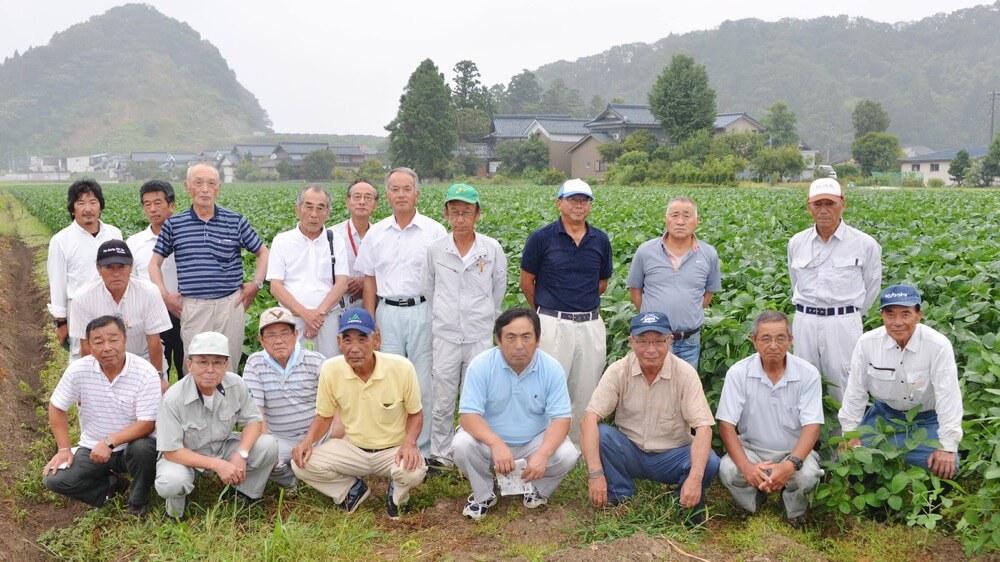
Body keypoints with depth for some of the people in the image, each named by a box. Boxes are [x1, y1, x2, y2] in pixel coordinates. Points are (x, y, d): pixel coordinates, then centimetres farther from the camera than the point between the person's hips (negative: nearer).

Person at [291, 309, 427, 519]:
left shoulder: (401, 368, -19)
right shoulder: (330, 369, -13)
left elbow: (415, 414, -4)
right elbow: (324, 417, 3)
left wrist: (409, 442, -24)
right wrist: (308, 440, -16)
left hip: (394, 449, -2)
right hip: (351, 448, 3)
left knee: (414, 471, -34)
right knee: (302, 464, -19)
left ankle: (396, 493, 5)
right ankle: (353, 489, 9)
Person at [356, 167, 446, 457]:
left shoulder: (434, 231, 0)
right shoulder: (376, 233, 9)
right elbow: (369, 280, 12)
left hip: (422, 311, -3)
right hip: (387, 312, 3)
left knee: (423, 384, 0)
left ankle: (422, 450, 9)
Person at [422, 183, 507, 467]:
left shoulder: (492, 249, -3)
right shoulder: (435, 250, -1)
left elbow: (499, 290, 10)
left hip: (480, 337, 0)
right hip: (446, 336, 1)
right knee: (442, 403, 6)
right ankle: (440, 455, 19)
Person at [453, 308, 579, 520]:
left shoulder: (552, 368, -12)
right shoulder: (481, 365, -16)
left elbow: (561, 418, -14)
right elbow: (468, 415, -21)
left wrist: (543, 454, -33)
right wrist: (496, 444, -39)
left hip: (535, 442, 1)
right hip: (489, 441, -1)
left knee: (567, 455, -26)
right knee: (462, 445, -30)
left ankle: (538, 491, 8)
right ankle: (483, 495, 1)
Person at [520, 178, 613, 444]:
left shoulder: (600, 241, 7)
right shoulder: (542, 238, -4)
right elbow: (527, 281, 5)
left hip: (591, 325, 4)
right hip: (553, 324, -3)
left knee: (585, 393, 11)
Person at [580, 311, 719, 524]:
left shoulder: (685, 373, -13)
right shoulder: (618, 371, -12)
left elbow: (703, 427, -20)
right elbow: (591, 418, -19)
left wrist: (695, 477, -35)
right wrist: (595, 473, -32)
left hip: (672, 456, -1)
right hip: (629, 453, 1)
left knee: (710, 463, -29)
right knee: (599, 435, -27)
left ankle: (689, 504, 4)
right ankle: (621, 499, -6)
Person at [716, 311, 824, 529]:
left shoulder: (808, 374, -9)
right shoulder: (738, 373, -10)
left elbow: (812, 427, -13)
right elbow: (726, 425, -12)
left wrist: (790, 464, -32)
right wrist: (746, 467, -29)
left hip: (794, 452, 0)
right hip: (751, 449, 0)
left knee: (807, 475, -32)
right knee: (728, 470, -31)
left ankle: (795, 511, 5)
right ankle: (753, 504, 6)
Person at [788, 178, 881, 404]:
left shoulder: (864, 244, -3)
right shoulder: (796, 243, 6)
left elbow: (871, 286, 8)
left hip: (844, 323, -3)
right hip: (804, 322, 3)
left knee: (844, 390, -2)